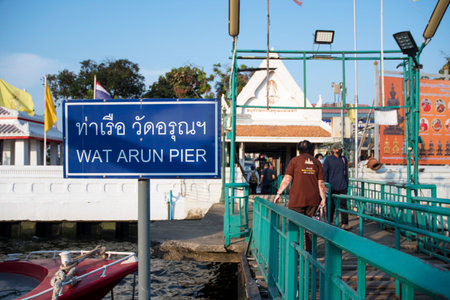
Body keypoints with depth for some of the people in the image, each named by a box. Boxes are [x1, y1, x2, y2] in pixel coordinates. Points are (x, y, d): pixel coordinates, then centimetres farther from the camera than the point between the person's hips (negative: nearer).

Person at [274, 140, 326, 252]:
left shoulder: (295, 160, -1)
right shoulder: (316, 162, 9)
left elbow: (287, 179, -7)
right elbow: (320, 183, 6)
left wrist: (279, 193, -3)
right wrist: (323, 198, 10)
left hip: (297, 199, -4)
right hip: (313, 200, 4)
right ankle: (309, 251, 17)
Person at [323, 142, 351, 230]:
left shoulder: (344, 159, 11)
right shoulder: (328, 159, 0)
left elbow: (346, 173, 16)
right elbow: (324, 173, -1)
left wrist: (347, 185, 13)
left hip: (342, 187, 3)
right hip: (332, 187, -3)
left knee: (344, 205, 0)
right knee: (331, 206, 5)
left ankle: (344, 223, 3)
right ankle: (329, 222, 16)